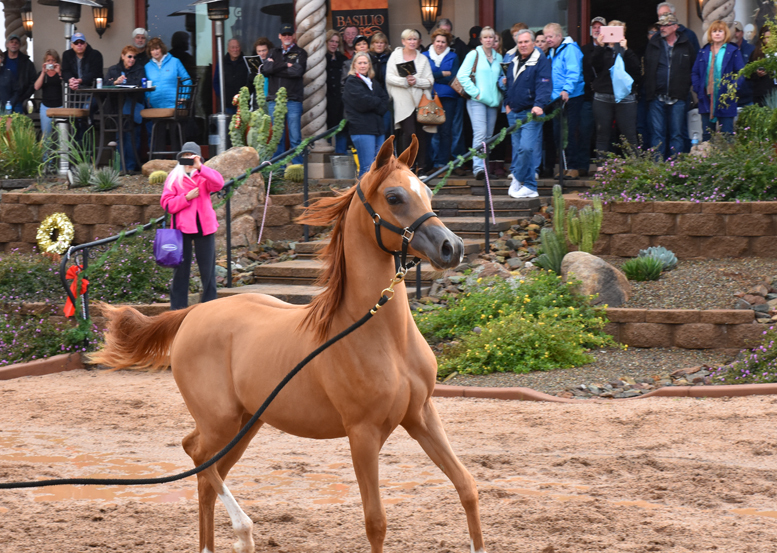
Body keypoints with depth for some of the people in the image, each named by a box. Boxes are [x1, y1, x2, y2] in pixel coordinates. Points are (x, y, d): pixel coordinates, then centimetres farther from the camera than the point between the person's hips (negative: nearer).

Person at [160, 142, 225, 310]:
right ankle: (178, 308, 7)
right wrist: (186, 197, -12)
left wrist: (199, 167, -19)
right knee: (181, 269, 3)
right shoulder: (174, 177, 8)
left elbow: (219, 183, -14)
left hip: (204, 226, 0)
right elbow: (167, 203, 1)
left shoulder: (204, 175, 9)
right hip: (182, 227, 0)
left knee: (207, 267, 2)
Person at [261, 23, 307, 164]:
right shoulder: (274, 53, 18)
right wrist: (286, 65, -6)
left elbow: (298, 71, -9)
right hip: (274, 100, 3)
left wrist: (275, 68, -4)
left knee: (295, 138, -6)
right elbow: (266, 69, 1)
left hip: (293, 101, -3)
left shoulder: (300, 53, 9)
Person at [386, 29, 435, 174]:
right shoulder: (395, 56, 8)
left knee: (420, 133, 0)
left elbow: (430, 81, 6)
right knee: (409, 132, -15)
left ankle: (420, 167, 5)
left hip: (420, 101, 3)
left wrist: (416, 81, -12)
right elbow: (389, 77, -1)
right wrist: (405, 81, -15)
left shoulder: (423, 59, 14)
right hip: (403, 101, -3)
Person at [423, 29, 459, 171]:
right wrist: (443, 74, -5)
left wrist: (435, 76, -4)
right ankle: (429, 162, 1)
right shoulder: (425, 56, 12)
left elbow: (453, 78, 0)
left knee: (445, 131, -4)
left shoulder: (453, 57, 12)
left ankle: (441, 162, 0)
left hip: (447, 97, 0)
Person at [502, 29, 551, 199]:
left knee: (527, 148, -17)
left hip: (531, 114, -7)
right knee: (517, 148, 7)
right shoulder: (512, 60, 14)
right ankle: (529, 187, 13)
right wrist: (507, 103, 18)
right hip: (514, 112, 7)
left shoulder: (541, 61, -8)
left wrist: (539, 105, -30)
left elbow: (544, 85, -17)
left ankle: (518, 178, -3)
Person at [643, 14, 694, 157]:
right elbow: (646, 69, 9)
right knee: (657, 134, 3)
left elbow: (693, 69, 6)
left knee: (677, 134, 2)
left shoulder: (686, 45, 3)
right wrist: (648, 90, 0)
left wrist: (685, 88, -3)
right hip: (657, 96, 1)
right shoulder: (653, 44, 8)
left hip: (678, 98, -1)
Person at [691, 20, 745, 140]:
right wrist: (698, 89, -2)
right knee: (706, 135, 7)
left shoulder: (733, 51, 1)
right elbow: (694, 73, 14)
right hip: (706, 101, 3)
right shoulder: (704, 52, 11)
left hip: (725, 101, -3)